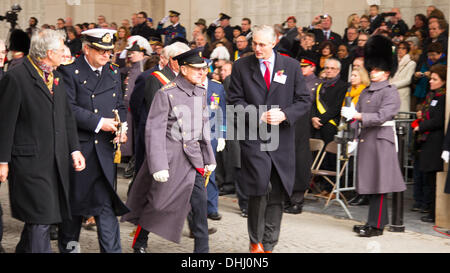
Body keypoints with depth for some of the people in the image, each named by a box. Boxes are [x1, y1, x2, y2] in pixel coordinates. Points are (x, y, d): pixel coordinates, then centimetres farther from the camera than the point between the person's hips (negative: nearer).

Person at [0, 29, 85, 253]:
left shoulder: (55, 76, 13)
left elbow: (67, 116, 17)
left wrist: (74, 149, 11)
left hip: (56, 160, 7)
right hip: (29, 161, -7)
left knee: (39, 218, 14)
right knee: (40, 219, -7)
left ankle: (25, 249, 33)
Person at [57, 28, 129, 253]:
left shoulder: (113, 73, 13)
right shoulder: (70, 71, -5)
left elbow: (119, 106, 19)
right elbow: (68, 108, -14)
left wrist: (122, 126, -1)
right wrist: (99, 122, -16)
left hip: (104, 149, 4)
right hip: (77, 147, -3)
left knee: (106, 204, 0)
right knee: (73, 200, 10)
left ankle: (112, 250, 1)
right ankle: (67, 245, 28)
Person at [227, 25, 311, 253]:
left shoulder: (291, 66, 6)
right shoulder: (241, 66, 4)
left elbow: (304, 100, 5)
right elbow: (234, 100, 2)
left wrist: (284, 115, -12)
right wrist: (259, 116, -12)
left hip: (282, 140, 2)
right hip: (253, 138, -2)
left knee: (277, 195, 6)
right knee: (259, 190, -11)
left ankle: (269, 245, 18)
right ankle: (255, 242, 9)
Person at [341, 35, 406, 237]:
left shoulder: (390, 92, -6)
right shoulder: (365, 92, 17)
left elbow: (382, 116, -18)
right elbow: (357, 115, 17)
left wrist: (358, 116, -25)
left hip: (381, 140, -8)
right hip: (365, 140, 8)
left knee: (379, 183, -6)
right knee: (369, 182, 10)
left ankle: (376, 225, -2)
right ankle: (378, 220, 20)